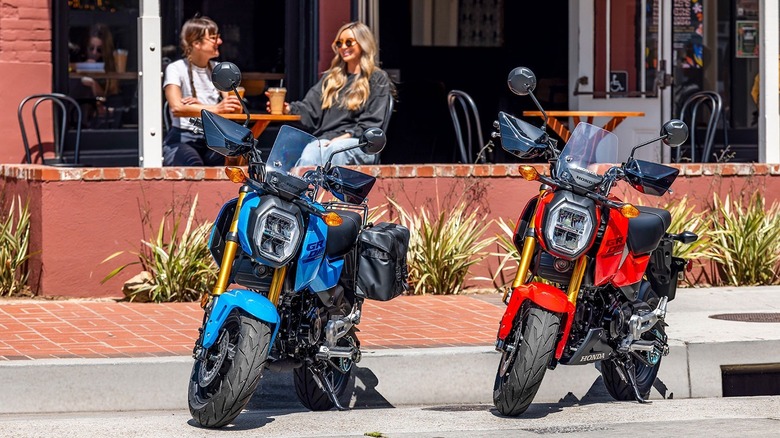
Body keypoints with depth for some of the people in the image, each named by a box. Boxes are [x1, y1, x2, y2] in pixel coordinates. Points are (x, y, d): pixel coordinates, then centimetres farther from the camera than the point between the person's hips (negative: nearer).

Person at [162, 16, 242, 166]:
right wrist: (216, 109, -33)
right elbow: (176, 108, -20)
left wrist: (200, 105, -19)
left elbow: (236, 106, -1)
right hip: (182, 140, -4)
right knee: (193, 163, -37)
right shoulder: (176, 69, -3)